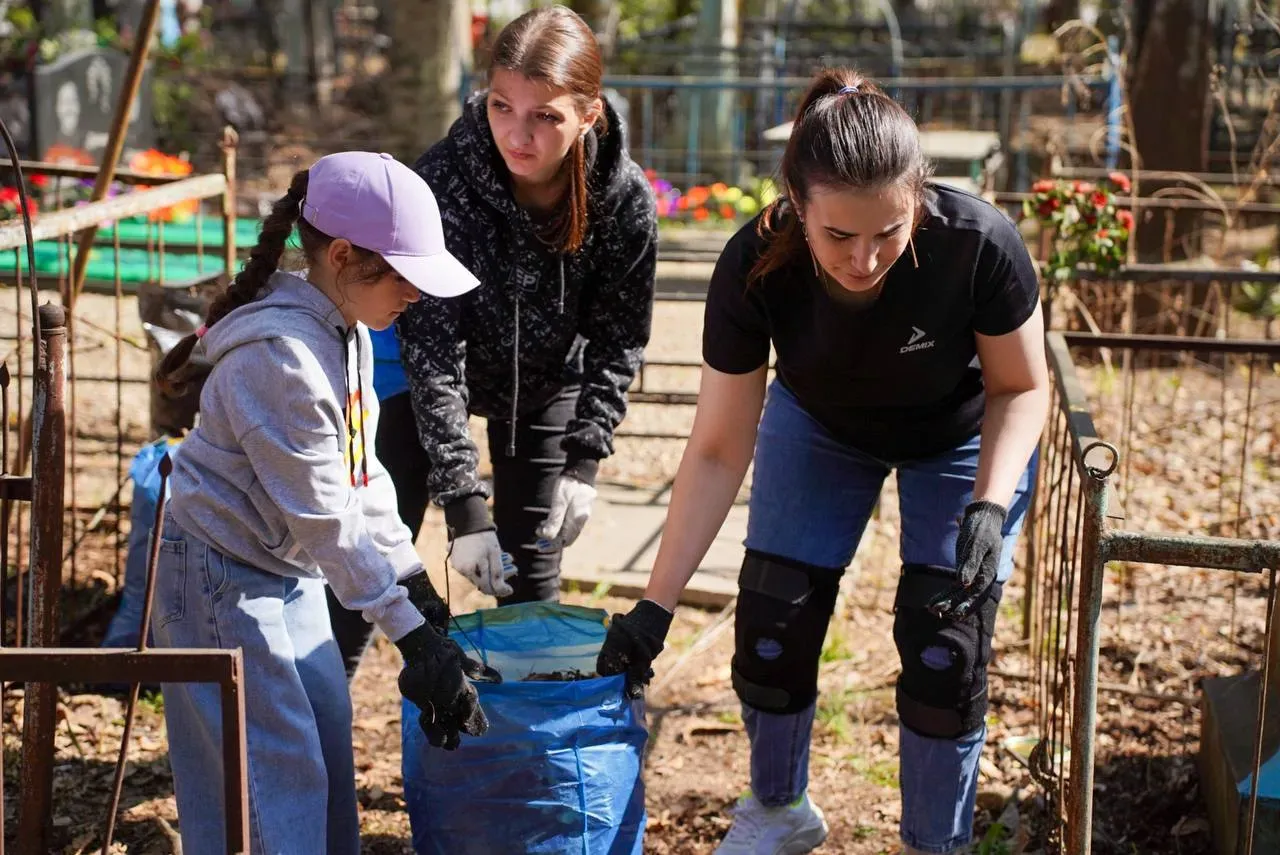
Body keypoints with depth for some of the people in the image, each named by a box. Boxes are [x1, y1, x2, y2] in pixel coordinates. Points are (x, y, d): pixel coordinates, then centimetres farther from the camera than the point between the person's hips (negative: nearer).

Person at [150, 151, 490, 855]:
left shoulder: (345, 330, 2)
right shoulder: (281, 356, -28)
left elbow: (362, 470, 9)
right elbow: (328, 520, -26)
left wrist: (414, 581, 6)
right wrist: (411, 634, -22)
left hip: (286, 571, 10)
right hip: (218, 578, -10)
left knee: (328, 735, 14)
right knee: (278, 771, -8)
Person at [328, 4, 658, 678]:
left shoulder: (625, 200, -28)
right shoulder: (442, 181, -35)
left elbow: (617, 342, -12)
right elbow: (432, 352, -33)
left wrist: (584, 459, -21)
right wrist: (463, 505, -36)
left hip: (546, 377, 2)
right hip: (427, 368, -2)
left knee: (532, 570, 6)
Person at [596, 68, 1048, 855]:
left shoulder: (978, 245, -38)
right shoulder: (757, 267, -33)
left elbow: (1021, 389, -18)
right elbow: (719, 451, -22)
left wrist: (989, 508, -34)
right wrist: (656, 607, -24)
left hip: (961, 438, -1)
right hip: (820, 427, 2)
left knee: (944, 649, -9)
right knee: (771, 629, -2)